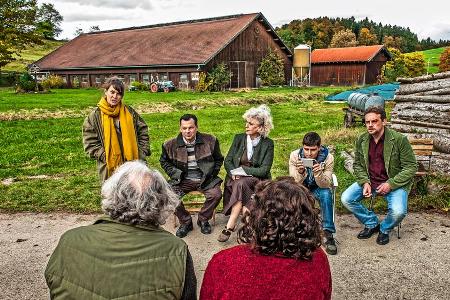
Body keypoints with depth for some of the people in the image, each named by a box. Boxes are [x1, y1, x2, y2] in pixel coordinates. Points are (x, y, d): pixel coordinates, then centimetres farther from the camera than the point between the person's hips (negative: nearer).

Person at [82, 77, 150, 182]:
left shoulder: (129, 111, 5)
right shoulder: (95, 115, -1)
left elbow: (143, 130, 12)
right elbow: (90, 143, -2)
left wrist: (142, 152, 3)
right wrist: (105, 157, -11)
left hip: (132, 163, 2)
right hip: (109, 167, -2)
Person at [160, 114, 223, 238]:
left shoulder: (210, 141, -3)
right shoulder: (171, 145, -3)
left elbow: (218, 159, 12)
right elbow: (164, 161, 16)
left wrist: (211, 174, 0)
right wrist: (174, 174, 1)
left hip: (204, 179, 0)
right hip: (183, 180, 1)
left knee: (216, 194, -26)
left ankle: (203, 219, 3)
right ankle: (185, 222, 1)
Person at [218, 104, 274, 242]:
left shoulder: (268, 144, -3)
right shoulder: (238, 138, 6)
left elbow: (264, 170, -9)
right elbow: (227, 161, 6)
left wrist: (243, 169, -15)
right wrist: (233, 173, -14)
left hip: (257, 181, -2)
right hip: (236, 180, 3)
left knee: (241, 184, -33)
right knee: (240, 186, -33)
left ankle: (229, 226, -32)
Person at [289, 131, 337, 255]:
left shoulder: (328, 158, -22)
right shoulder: (295, 155, -21)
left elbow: (325, 185, -23)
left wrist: (318, 173, -44)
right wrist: (300, 172, -43)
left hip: (318, 187, 0)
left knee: (326, 194, -33)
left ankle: (328, 234, -24)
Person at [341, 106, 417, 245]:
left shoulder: (399, 139, -15)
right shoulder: (361, 140, -2)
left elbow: (411, 167, -10)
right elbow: (357, 164, 9)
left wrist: (391, 184, -20)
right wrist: (365, 182, -9)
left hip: (394, 183, -4)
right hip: (369, 180, 4)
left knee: (398, 212, -28)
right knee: (346, 199, -14)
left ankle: (384, 229, 10)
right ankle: (372, 223, 12)